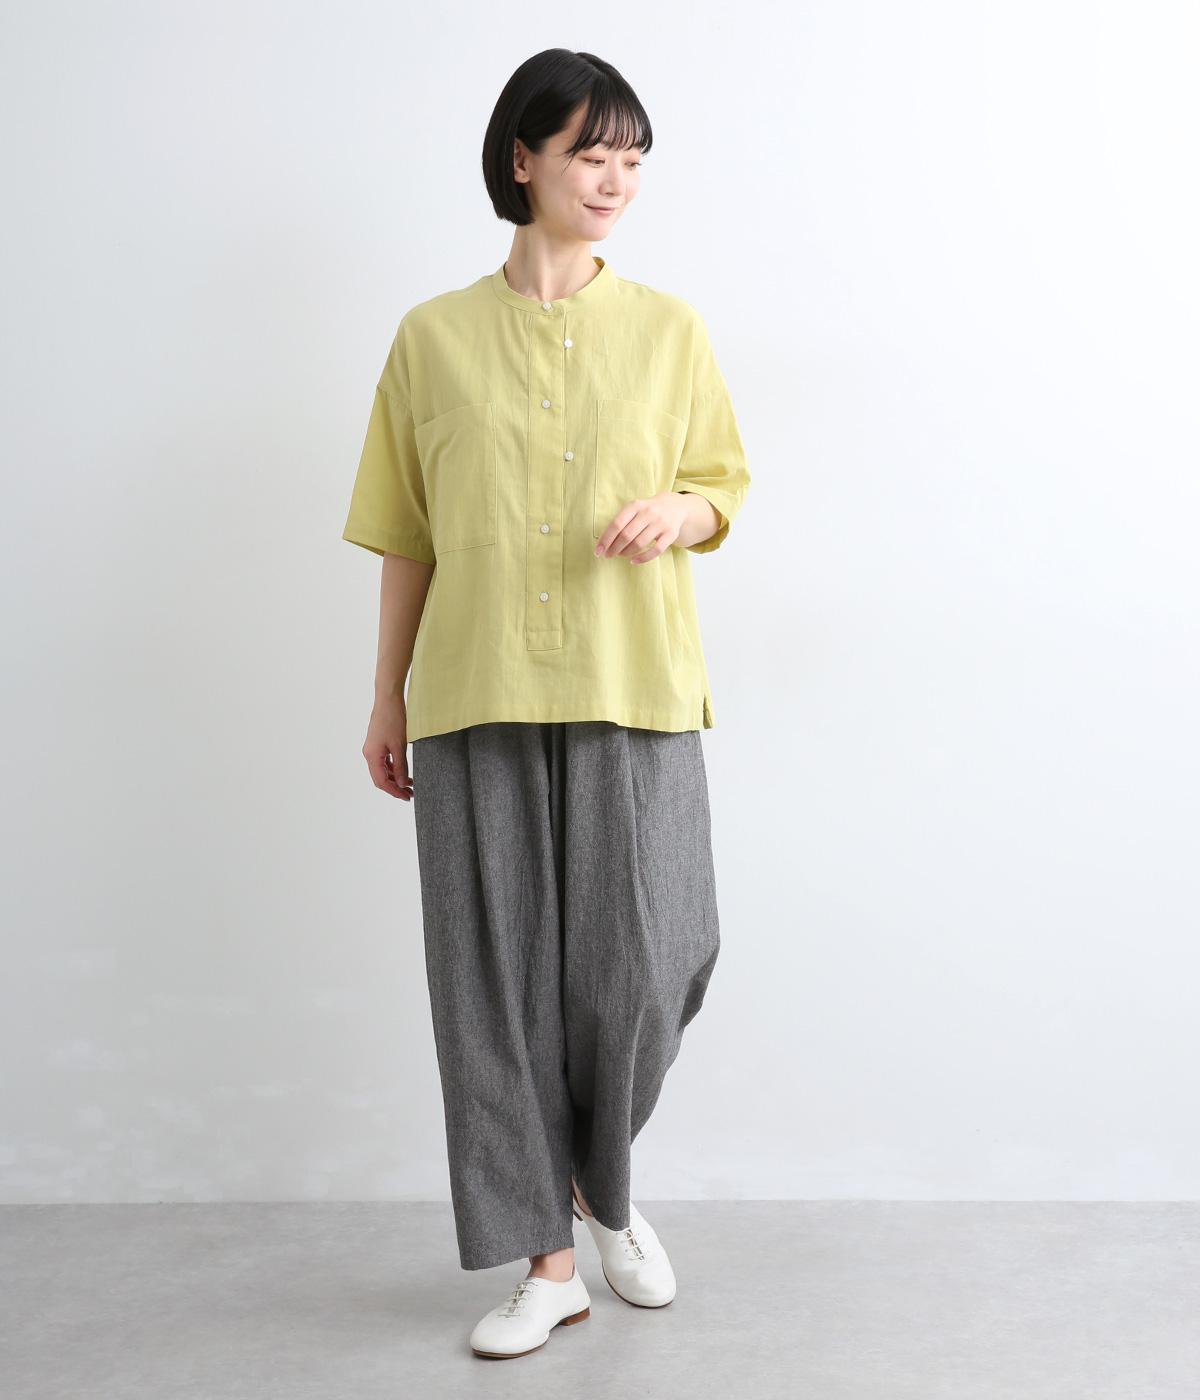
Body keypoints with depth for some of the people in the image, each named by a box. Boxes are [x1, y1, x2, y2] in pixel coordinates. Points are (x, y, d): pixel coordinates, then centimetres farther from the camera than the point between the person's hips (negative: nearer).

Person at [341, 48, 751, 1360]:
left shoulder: (668, 327, 8)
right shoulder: (435, 337, 7)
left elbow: (724, 489, 14)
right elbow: (406, 536, 9)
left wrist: (676, 513, -10)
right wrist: (388, 696, 8)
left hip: (633, 694, 0)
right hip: (479, 698, 0)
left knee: (641, 968, -2)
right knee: (499, 976, 3)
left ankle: (607, 1188, 30)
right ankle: (547, 1259, 19)